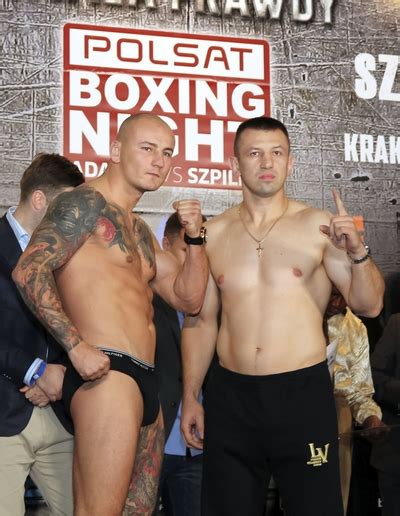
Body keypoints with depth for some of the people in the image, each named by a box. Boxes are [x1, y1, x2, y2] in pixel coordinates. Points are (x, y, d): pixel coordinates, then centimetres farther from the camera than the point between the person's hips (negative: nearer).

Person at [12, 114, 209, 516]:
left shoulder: (140, 231, 25)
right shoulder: (86, 204, -3)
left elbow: (188, 300, 24)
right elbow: (29, 270, -15)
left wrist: (194, 238, 10)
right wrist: (77, 347, -20)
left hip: (143, 383, 10)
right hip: (106, 376, -9)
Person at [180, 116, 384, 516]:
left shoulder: (317, 225, -1)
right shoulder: (213, 233, 7)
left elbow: (369, 305, -2)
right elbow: (201, 321, 12)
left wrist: (357, 253, -19)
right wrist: (190, 397, 10)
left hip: (303, 393, -2)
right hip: (231, 397, 3)